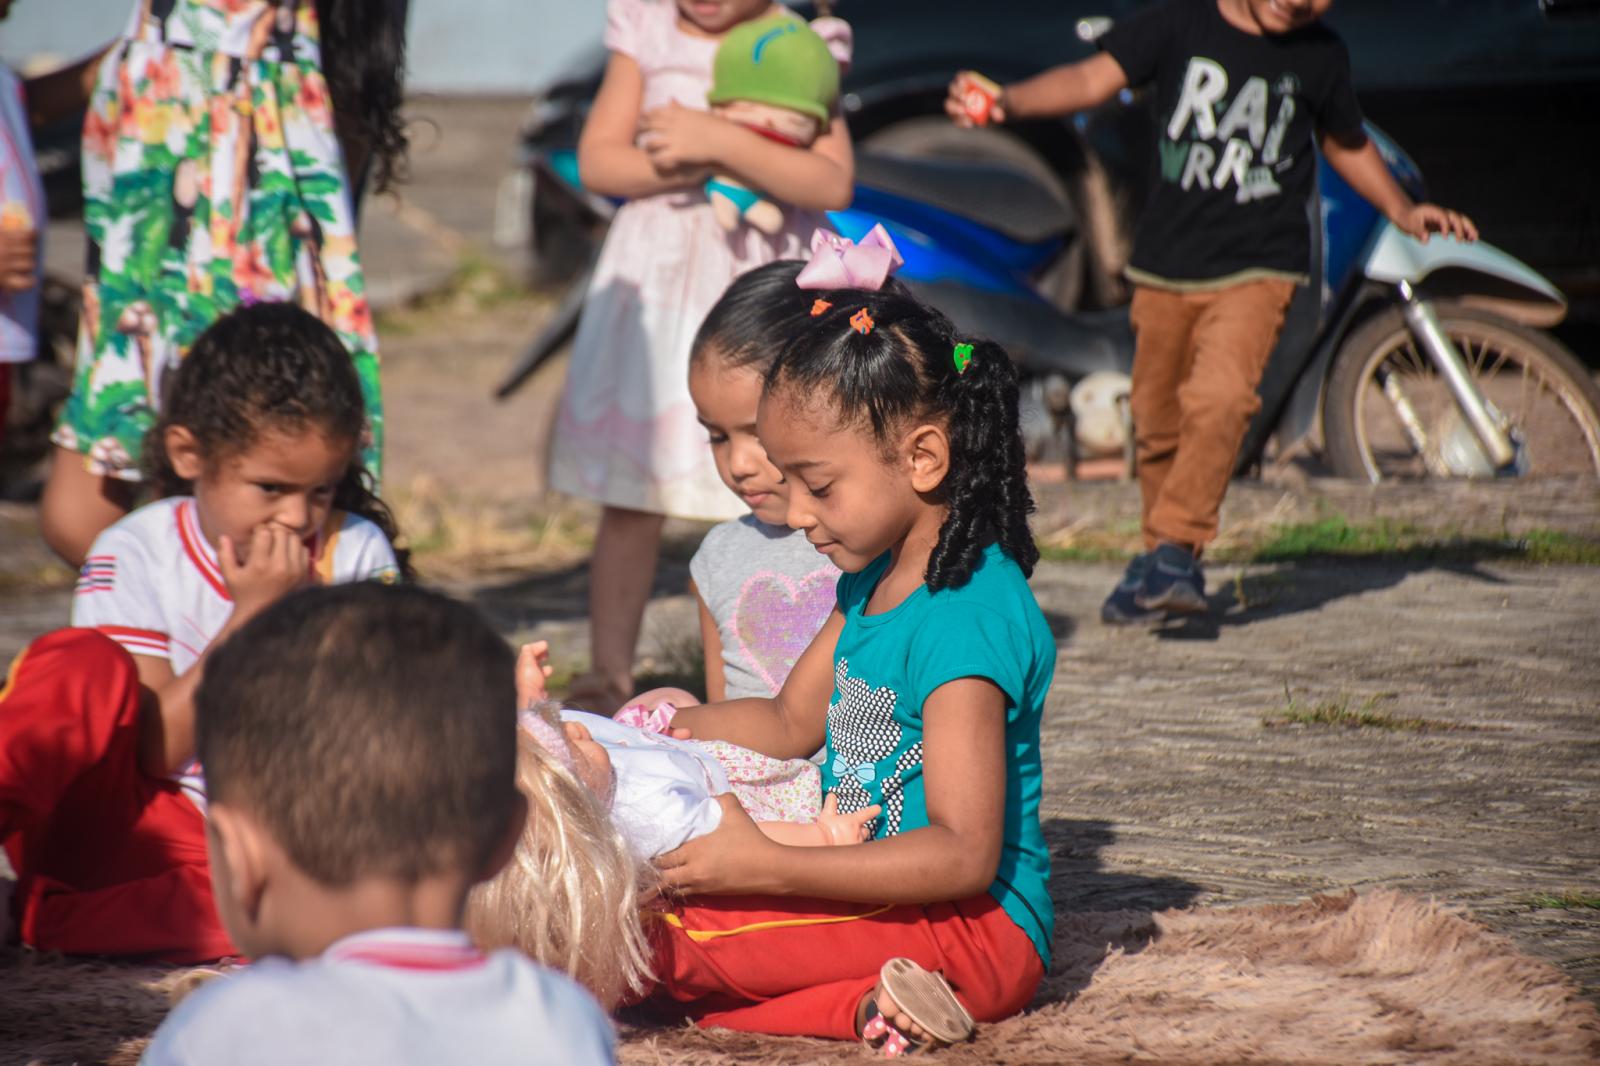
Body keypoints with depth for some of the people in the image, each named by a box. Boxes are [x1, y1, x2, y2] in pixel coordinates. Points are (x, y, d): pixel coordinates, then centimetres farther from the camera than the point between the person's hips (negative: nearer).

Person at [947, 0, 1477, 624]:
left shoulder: (1320, 55, 2)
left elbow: (1348, 144, 20)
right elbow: (1093, 80, -14)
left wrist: (1402, 212, 9)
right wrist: (1008, 102, -30)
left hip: (1258, 268, -1)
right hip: (1166, 264, 2)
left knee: (1220, 397, -25)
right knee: (1157, 423, 10)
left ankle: (1174, 548, -21)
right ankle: (1167, 564, 28)